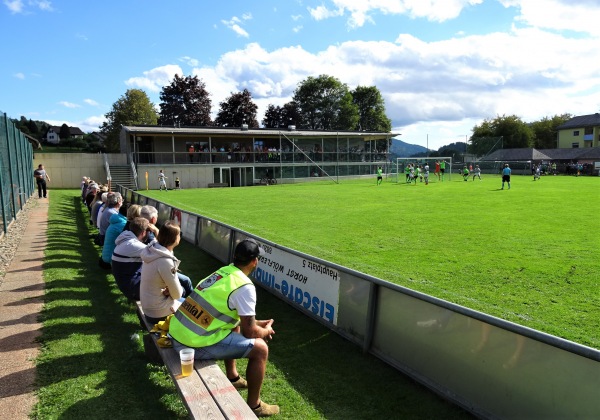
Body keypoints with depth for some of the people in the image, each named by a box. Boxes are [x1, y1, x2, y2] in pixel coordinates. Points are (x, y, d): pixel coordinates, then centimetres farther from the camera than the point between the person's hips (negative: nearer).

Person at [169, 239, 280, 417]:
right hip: (195, 344, -9)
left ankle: (232, 377, 44)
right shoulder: (244, 287, -14)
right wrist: (267, 331, 13)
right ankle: (254, 406, 16)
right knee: (260, 348, 0)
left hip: (177, 332, 9)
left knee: (234, 324, 30)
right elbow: (249, 332, -8)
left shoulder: (223, 272, 11)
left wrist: (256, 323, 27)